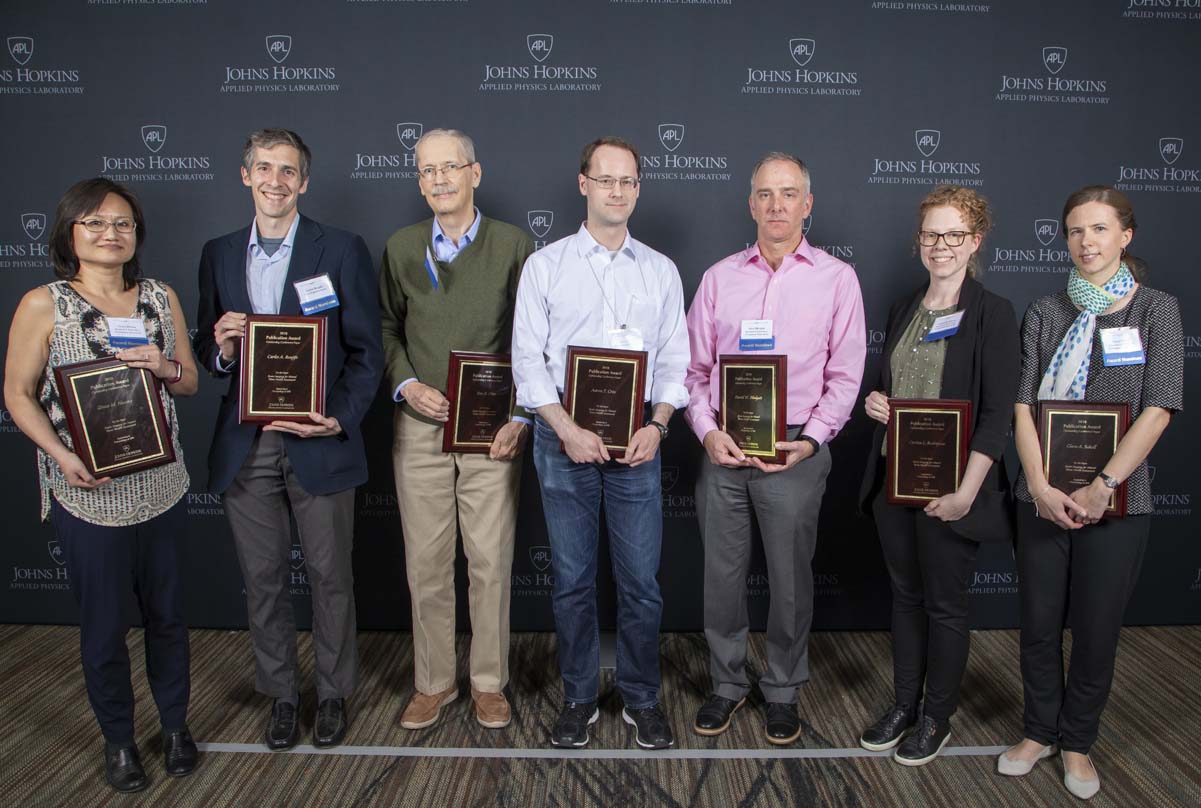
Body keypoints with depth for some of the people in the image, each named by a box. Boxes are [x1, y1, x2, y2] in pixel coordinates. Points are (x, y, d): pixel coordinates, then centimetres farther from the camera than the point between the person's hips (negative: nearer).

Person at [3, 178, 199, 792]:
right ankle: (118, 737, 32)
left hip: (160, 484, 3)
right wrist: (62, 455, -16)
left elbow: (190, 382, 11)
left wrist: (165, 366, -12)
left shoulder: (162, 297, 4)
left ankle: (175, 723, 35)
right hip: (87, 491, -3)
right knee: (103, 624, 10)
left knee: (167, 612, 15)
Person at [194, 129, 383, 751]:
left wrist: (339, 419, -16)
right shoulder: (218, 255, 10)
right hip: (244, 448, 3)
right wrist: (221, 348, -10)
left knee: (330, 577, 8)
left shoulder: (342, 250, -2)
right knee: (262, 581, 13)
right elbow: (205, 348, 13)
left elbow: (366, 352, -4)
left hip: (318, 443, -3)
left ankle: (334, 694, 27)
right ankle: (280, 694, 31)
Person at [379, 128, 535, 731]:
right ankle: (433, 681, 26)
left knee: (490, 562, 5)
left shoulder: (514, 246, -1)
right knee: (425, 562, 8)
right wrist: (407, 385, -5)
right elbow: (385, 328, 13)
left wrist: (521, 415, -8)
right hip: (419, 427, 2)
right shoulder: (400, 249, 7)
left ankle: (488, 682, 23)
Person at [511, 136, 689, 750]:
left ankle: (642, 698, 22)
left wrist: (655, 426, -8)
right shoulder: (545, 264, 4)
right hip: (564, 438, -1)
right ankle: (578, 697, 24)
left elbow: (673, 360, 7)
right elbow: (527, 359, -1)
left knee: (641, 579, 4)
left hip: (637, 441, 1)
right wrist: (569, 430, -12)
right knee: (572, 578, 8)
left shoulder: (661, 270, 10)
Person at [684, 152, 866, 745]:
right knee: (722, 574, 10)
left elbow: (844, 376, 1)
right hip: (724, 451, 2)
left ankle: (783, 690, 28)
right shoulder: (720, 277, 8)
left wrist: (809, 440, -11)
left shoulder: (836, 278, 3)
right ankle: (727, 683, 29)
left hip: (795, 453, -2)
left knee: (790, 580, 8)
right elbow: (695, 368, 9)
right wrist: (707, 431, -6)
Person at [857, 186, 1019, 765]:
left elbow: (997, 414, -14)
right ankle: (903, 705, 31)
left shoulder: (993, 313, -9)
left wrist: (964, 493, -19)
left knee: (945, 604, 8)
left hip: (948, 486, -5)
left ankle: (936, 718, 26)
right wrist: (875, 402, -3)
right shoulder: (904, 309, 10)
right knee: (906, 595, 16)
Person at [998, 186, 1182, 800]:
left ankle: (1078, 741, 29)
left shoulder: (1157, 309, -1)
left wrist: (1102, 487, -17)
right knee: (1039, 622, 11)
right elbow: (1023, 404, -1)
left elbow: (1157, 410, -9)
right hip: (1042, 496, 2)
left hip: (1115, 501, -2)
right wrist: (1039, 484, -14)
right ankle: (1039, 731, 30)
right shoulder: (1046, 312, 5)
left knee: (1097, 628, 9)